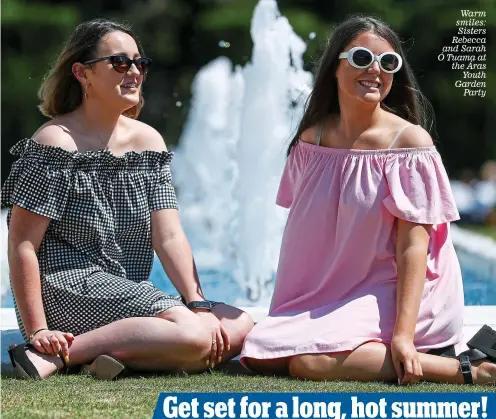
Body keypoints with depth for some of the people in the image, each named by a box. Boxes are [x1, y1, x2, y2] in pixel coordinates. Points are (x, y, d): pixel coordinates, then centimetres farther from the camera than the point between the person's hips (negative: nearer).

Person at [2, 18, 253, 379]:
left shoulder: (148, 141, 11)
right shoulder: (57, 143, -9)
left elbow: (169, 237, 3)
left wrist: (199, 304, -12)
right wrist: (38, 331, -20)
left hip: (129, 293, 8)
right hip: (67, 288, -8)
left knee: (240, 327, -7)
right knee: (193, 335, -26)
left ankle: (110, 351, -16)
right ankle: (60, 355, -22)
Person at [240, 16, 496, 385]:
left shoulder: (410, 142, -12)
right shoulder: (312, 139, 4)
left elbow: (413, 245, -17)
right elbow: (297, 233, 10)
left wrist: (403, 334, -27)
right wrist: (283, 317, 6)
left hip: (398, 293, -7)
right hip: (334, 293, 7)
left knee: (309, 360, -26)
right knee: (261, 353, -10)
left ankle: (465, 367, -15)